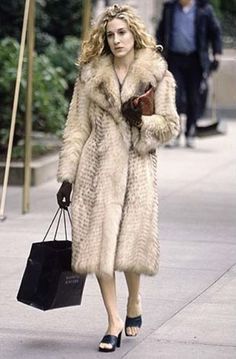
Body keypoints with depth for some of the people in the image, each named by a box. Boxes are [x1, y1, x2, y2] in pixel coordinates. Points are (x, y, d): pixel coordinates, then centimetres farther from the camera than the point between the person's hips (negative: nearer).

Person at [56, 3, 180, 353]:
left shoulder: (157, 74, 3)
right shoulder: (91, 74, 6)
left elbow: (171, 125, 5)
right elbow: (77, 127, 7)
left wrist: (142, 121, -15)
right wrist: (67, 176, 3)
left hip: (137, 167, -1)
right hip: (98, 167, 1)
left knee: (131, 242, 0)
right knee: (99, 242, -4)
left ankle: (134, 305, 30)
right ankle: (114, 323, 6)